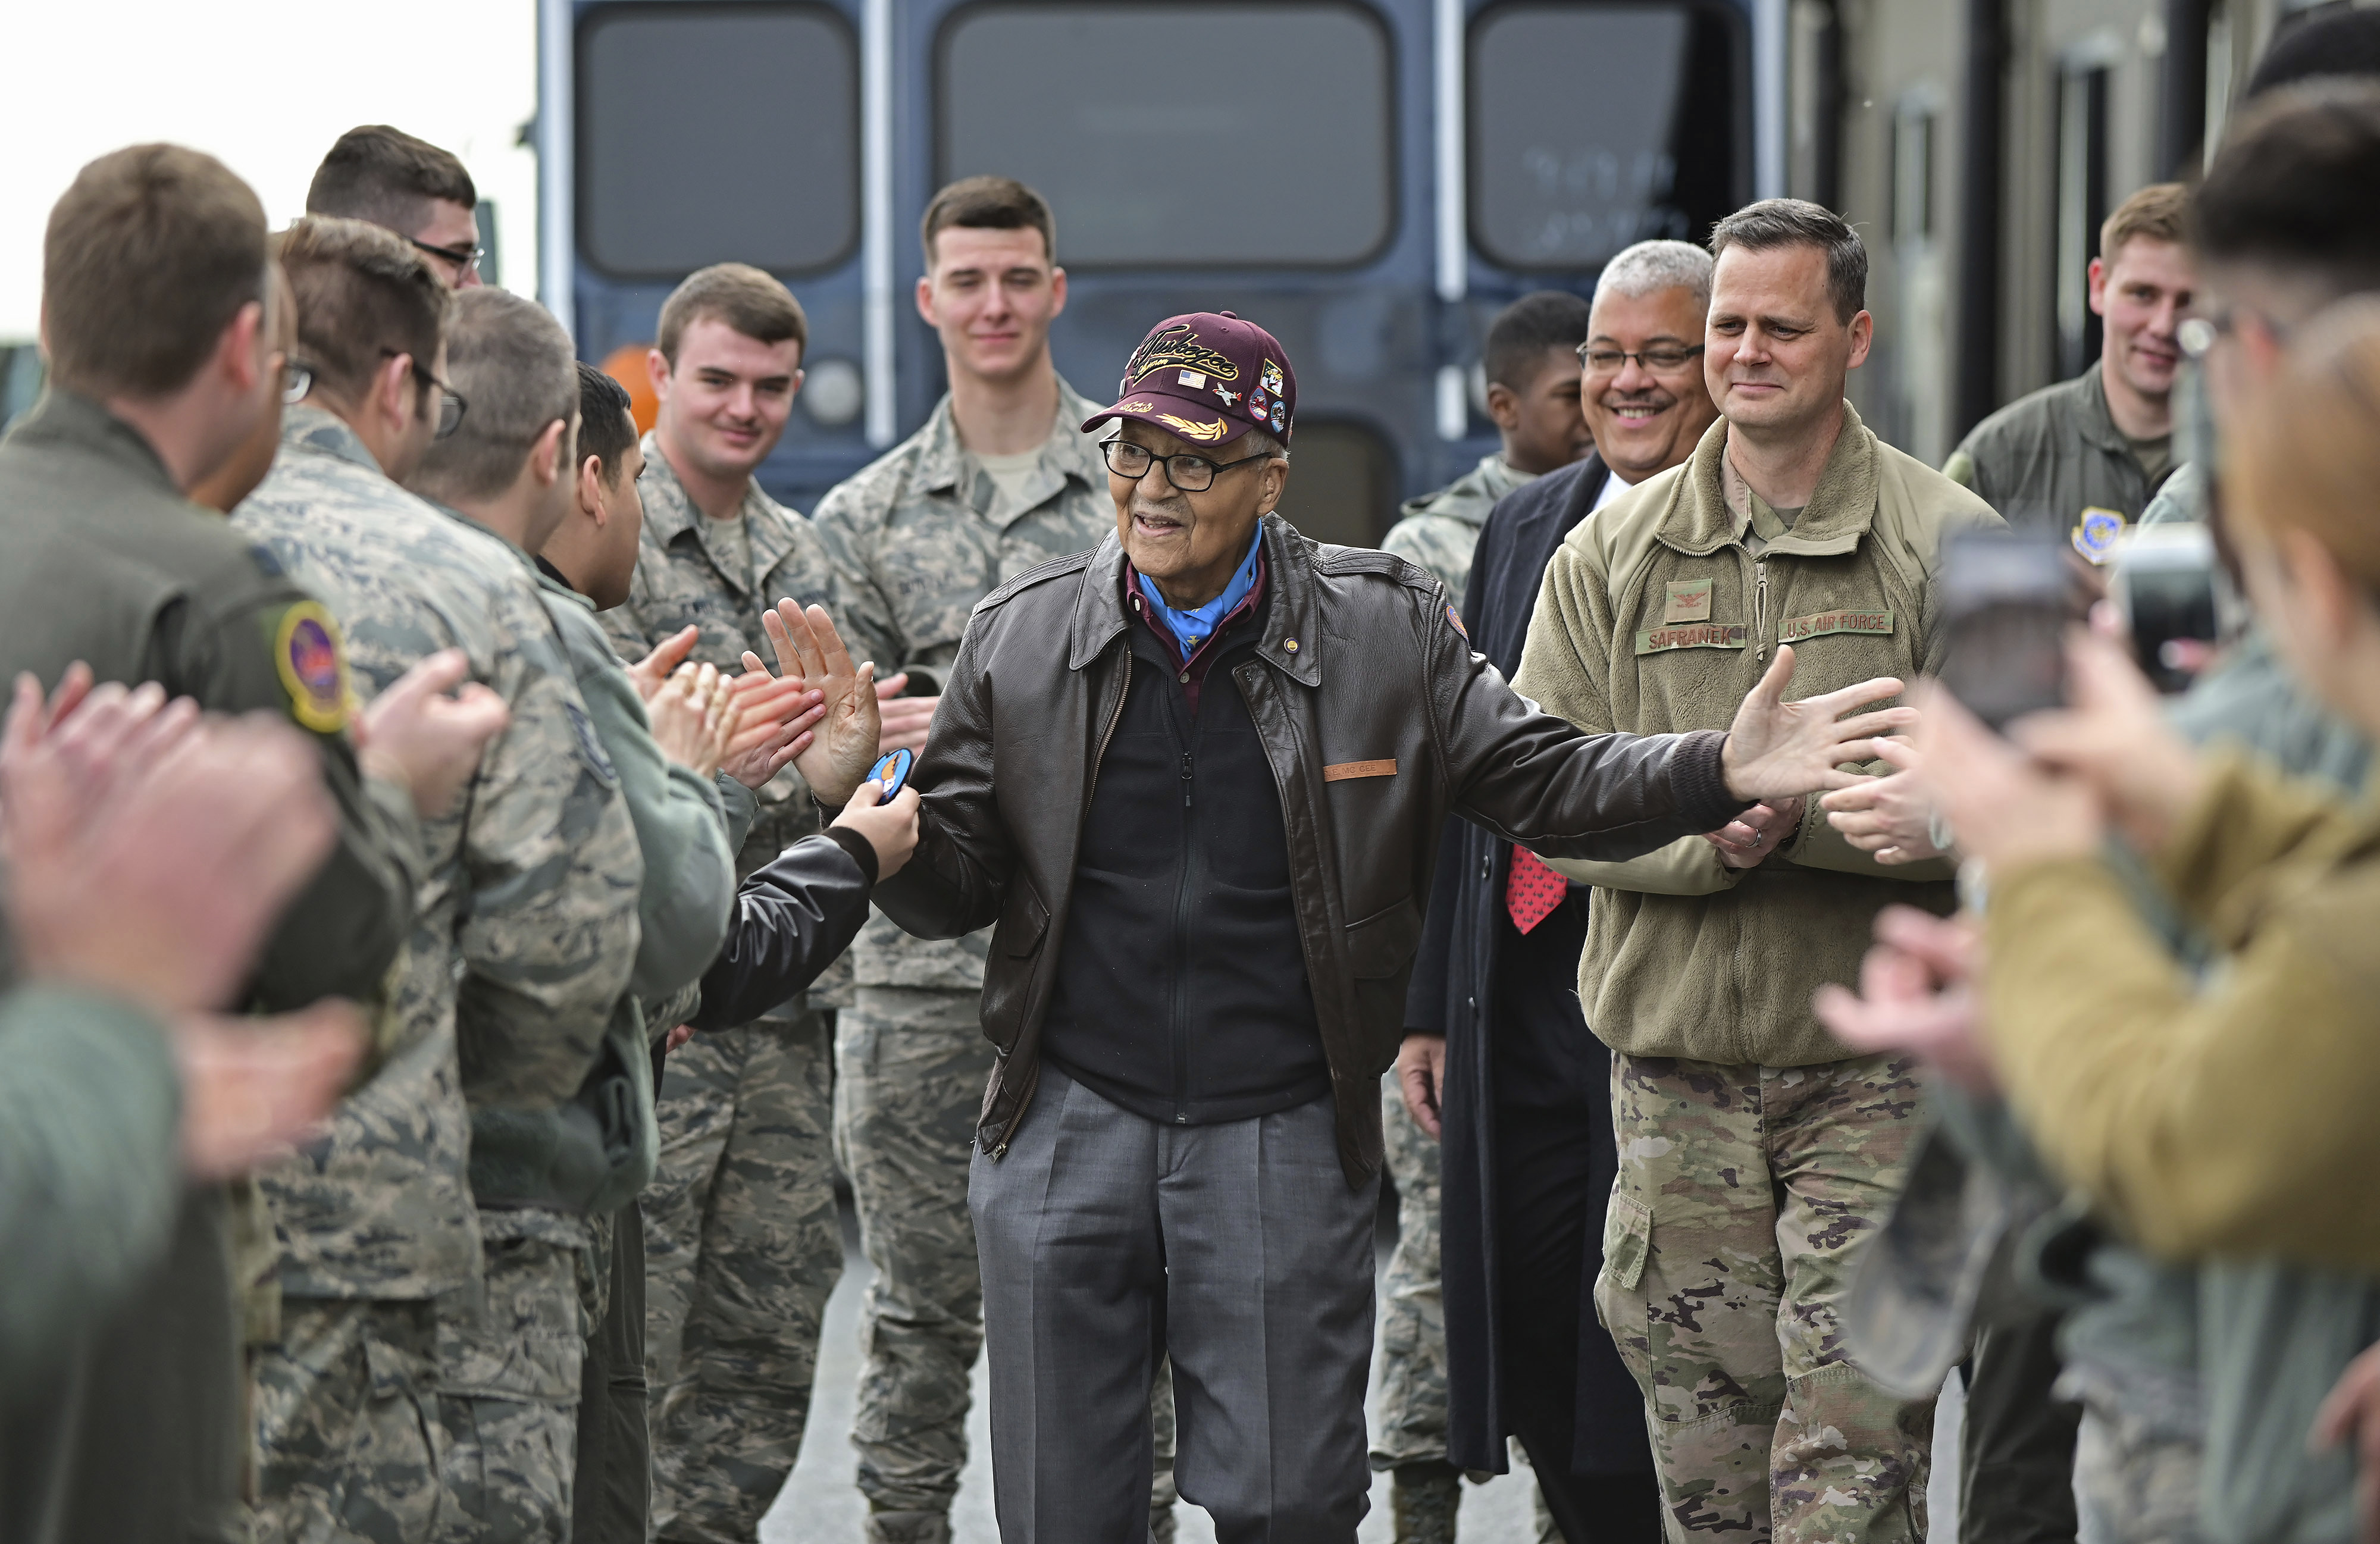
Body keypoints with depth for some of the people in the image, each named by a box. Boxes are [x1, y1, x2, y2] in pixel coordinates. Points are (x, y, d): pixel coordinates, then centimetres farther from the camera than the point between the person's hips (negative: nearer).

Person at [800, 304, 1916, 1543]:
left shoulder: (1386, 634, 0)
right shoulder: (1021, 637, 3)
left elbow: (1538, 780, 2)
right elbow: (953, 886, 4)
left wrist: (1724, 773, -13)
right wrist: (857, 790, -16)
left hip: (1282, 1130, -1)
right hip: (1070, 1122, 1)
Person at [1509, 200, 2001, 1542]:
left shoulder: (1949, 543, 0)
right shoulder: (1611, 556, 9)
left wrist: (1803, 811, -22)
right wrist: (1705, 831, -17)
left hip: (1876, 1059, -3)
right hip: (1674, 1059, 3)